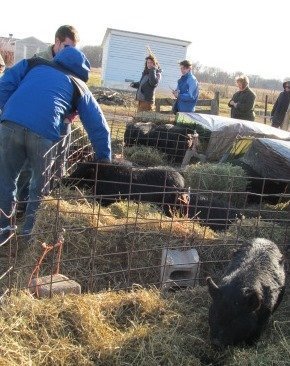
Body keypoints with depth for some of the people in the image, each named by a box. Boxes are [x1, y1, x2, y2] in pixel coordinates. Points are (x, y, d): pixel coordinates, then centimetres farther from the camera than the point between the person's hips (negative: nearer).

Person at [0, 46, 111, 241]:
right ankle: (31, 233, 29)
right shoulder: (79, 86, 24)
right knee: (41, 187, 19)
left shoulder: (34, 63, 29)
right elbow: (98, 125, 24)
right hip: (44, 133, -1)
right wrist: (104, 158, 31)